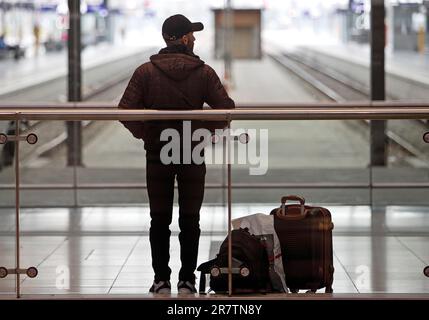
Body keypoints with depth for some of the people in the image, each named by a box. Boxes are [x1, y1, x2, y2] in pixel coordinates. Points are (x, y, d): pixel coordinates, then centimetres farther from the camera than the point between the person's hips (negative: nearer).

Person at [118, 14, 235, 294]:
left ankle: (161, 280, 8)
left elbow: (126, 111, -11)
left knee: (160, 220, 8)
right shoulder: (204, 73, -6)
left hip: (157, 154, 0)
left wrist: (143, 132, 5)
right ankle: (187, 281, 8)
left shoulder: (146, 72, -6)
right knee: (190, 220, 7)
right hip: (193, 155, 0)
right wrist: (208, 130, 6)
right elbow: (226, 109, -9)